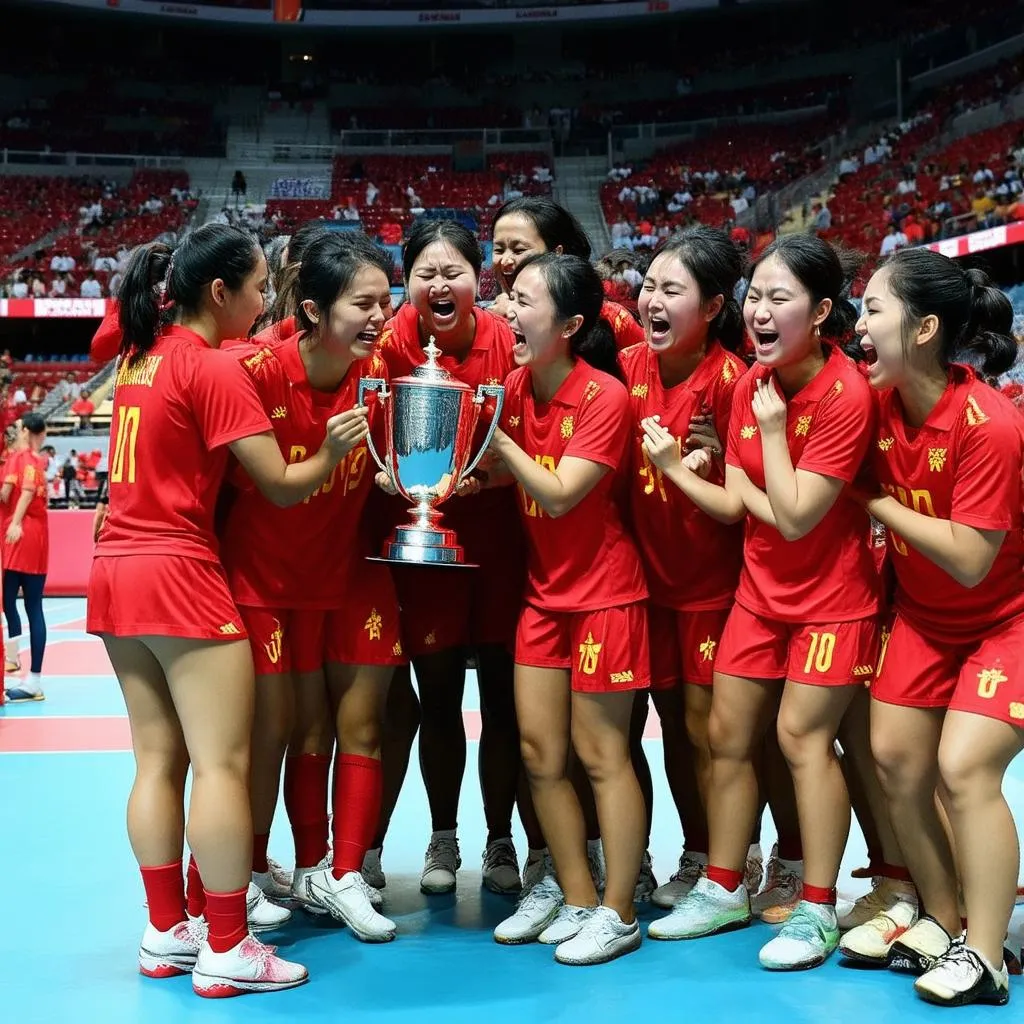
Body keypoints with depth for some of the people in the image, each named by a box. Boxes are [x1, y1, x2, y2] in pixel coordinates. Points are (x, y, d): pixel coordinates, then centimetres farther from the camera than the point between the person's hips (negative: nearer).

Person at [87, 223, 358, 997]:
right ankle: (227, 950, 1)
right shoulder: (215, 367, -11)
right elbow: (282, 485, -12)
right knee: (221, 761, -4)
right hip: (180, 577, -8)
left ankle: (167, 932, 18)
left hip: (117, 571, 9)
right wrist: (333, 453, 5)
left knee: (158, 758, 12)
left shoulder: (141, 354, 11)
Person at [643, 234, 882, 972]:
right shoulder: (752, 386, 0)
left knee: (802, 736, -7)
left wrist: (772, 428, -20)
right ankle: (724, 890, 22)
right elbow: (737, 504, 0)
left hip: (832, 594, -7)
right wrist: (675, 468, -12)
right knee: (727, 731, 8)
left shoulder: (846, 395, -21)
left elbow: (795, 517, -24)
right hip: (761, 588, 7)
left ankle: (818, 911, 7)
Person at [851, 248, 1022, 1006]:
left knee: (963, 768, -16)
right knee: (895, 755, 3)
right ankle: (941, 920, 21)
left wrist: (878, 504, -21)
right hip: (926, 615, 7)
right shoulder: (883, 401, -9)